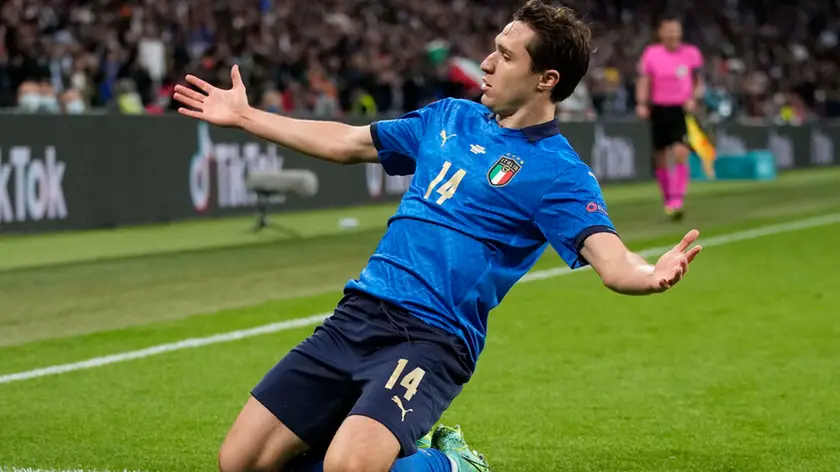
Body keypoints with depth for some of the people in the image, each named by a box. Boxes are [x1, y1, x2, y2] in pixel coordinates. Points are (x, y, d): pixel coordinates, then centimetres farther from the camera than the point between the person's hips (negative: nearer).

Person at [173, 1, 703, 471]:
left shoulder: (558, 171, -7)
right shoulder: (451, 117, 14)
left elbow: (610, 259, -22)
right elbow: (347, 142, 27)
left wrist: (649, 275, -47)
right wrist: (244, 115, 31)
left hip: (431, 339, -7)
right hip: (357, 317, 7)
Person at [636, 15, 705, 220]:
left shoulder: (691, 53, 1)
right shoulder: (651, 54, 1)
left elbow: (699, 82, 9)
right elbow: (644, 82, 3)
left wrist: (693, 99, -9)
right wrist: (641, 104, -11)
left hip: (682, 110, -2)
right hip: (659, 110, 2)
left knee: (680, 154, -18)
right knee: (660, 159, 7)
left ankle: (677, 201, -18)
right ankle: (668, 199, 27)